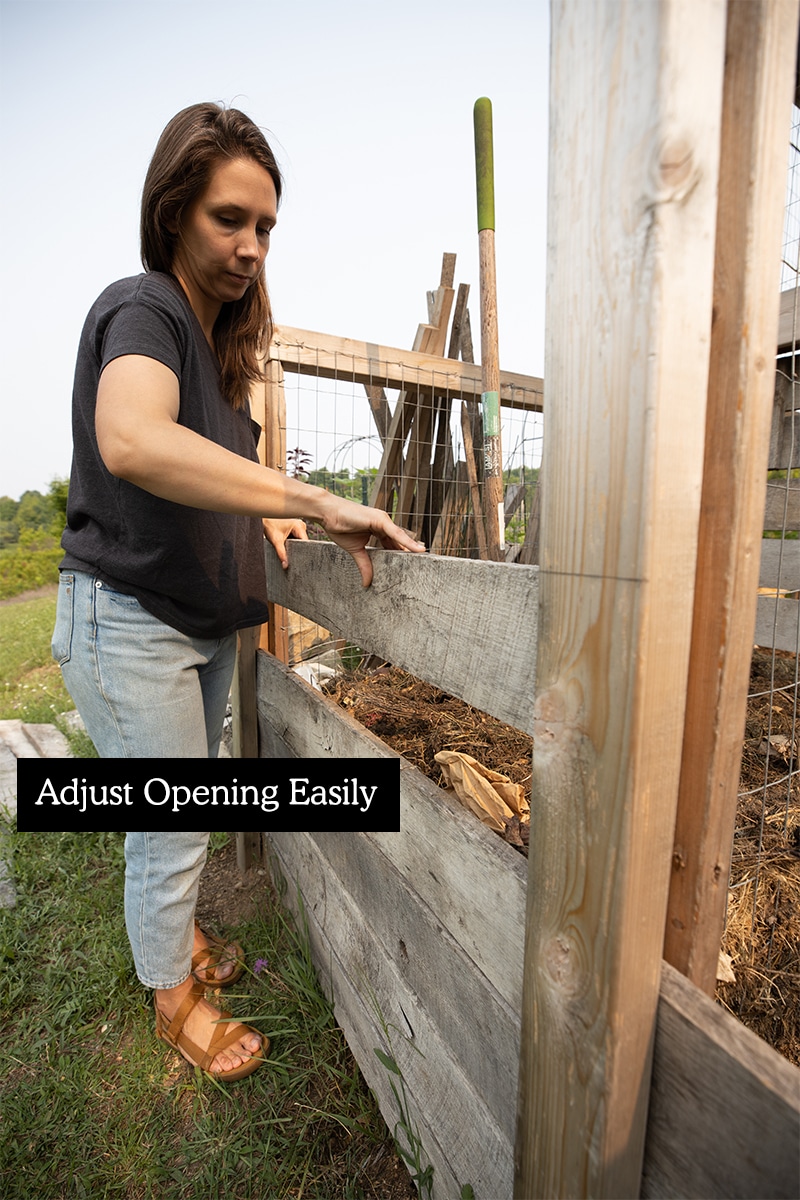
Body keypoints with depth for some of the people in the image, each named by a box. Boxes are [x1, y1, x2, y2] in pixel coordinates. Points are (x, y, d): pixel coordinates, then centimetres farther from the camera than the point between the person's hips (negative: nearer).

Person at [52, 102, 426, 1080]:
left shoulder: (216, 335, 13)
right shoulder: (142, 310, -14)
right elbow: (131, 440, -38)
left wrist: (262, 515, 9)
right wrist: (315, 501, -40)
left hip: (204, 621, 9)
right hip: (129, 621, -8)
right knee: (170, 827, 7)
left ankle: (177, 934, 50)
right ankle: (171, 995, 36)